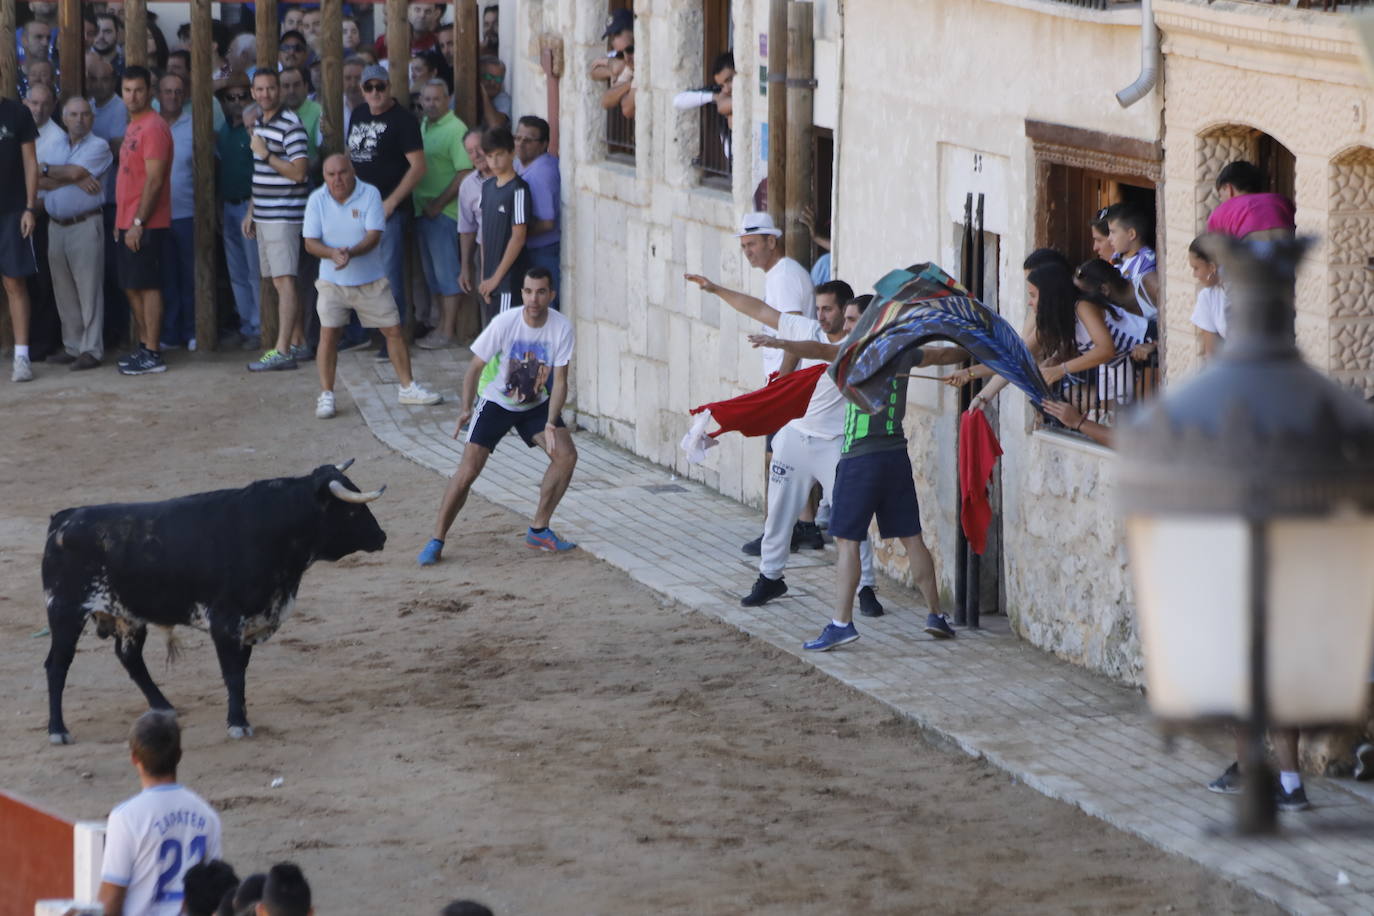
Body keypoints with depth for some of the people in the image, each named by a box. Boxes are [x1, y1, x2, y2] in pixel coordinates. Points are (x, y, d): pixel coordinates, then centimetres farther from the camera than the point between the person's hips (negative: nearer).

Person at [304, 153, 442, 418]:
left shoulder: (370, 195, -9)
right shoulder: (317, 200, -6)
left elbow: (374, 236, -16)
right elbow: (310, 242, -7)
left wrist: (351, 252, -33)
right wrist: (332, 253, -27)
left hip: (372, 281, 0)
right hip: (333, 283, 0)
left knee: (394, 331, 4)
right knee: (328, 334, -8)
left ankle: (408, 387, 18)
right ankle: (326, 395, 1)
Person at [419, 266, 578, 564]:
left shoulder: (561, 328, -18)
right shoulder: (505, 323, -24)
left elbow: (559, 381, -14)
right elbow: (476, 365, -14)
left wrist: (551, 423, -24)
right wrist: (466, 408, -21)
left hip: (536, 405, 3)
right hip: (496, 402, -3)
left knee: (566, 455, -14)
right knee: (468, 470, -13)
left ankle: (539, 530, 2)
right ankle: (436, 541, -2)